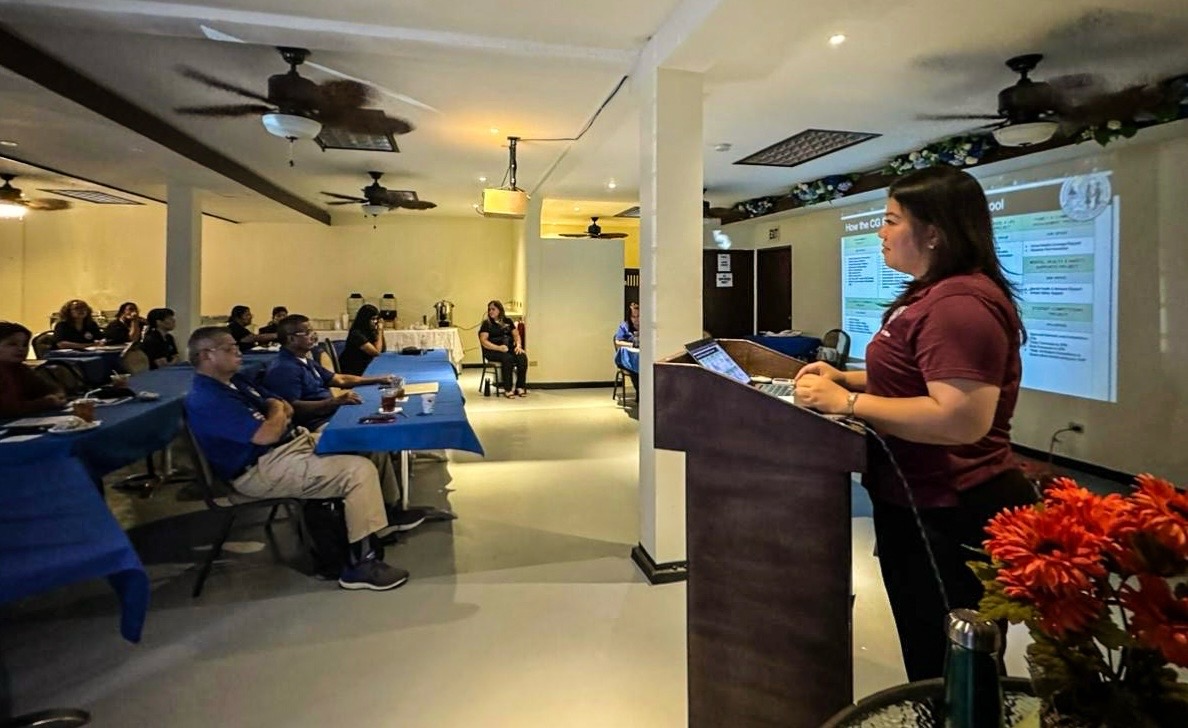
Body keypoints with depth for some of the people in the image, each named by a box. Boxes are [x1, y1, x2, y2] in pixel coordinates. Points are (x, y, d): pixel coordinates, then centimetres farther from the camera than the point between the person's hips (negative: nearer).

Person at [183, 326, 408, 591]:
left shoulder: (235, 381, 15)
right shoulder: (207, 400, -19)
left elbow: (279, 403, 23)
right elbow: (267, 434, -26)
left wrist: (278, 408, -2)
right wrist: (278, 412, -4)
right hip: (265, 469, -11)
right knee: (360, 471, -25)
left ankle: (389, 513, 24)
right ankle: (361, 564, -19)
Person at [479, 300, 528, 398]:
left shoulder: (508, 321, 16)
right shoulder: (486, 323, 5)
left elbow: (516, 335, 15)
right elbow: (484, 341, -6)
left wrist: (518, 345, -7)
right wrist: (498, 348, -20)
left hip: (510, 347, 4)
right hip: (493, 351, -4)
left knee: (522, 357, -26)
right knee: (507, 358, -35)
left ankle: (521, 387, -21)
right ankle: (507, 389, -29)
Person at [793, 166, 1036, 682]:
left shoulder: (961, 303, -23)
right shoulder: (933, 295, 12)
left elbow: (962, 419, -32)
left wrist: (848, 402, -26)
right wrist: (845, 378, 8)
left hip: (953, 516, -11)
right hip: (919, 504, 11)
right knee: (929, 662, 26)